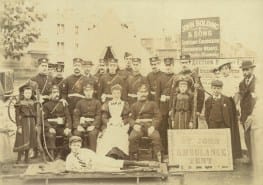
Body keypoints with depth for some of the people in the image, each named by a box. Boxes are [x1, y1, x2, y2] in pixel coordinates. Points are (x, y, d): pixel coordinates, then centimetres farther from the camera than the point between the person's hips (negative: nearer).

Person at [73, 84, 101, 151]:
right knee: (76, 133, -25)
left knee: (92, 134, -29)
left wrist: (93, 125, -13)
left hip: (93, 124, -1)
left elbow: (98, 115, 1)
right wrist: (77, 126, -9)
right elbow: (76, 115, 7)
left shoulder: (97, 102, 11)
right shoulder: (80, 102, 15)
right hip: (82, 123, 1)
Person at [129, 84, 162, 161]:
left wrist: (153, 126, -13)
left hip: (150, 125, -1)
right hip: (138, 126, 1)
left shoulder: (152, 104, 17)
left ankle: (158, 157, -24)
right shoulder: (134, 106, 22)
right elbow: (131, 118, 13)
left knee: (156, 136, -32)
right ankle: (133, 157, -18)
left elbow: (157, 117, 6)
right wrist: (134, 125, -11)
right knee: (132, 137, -30)